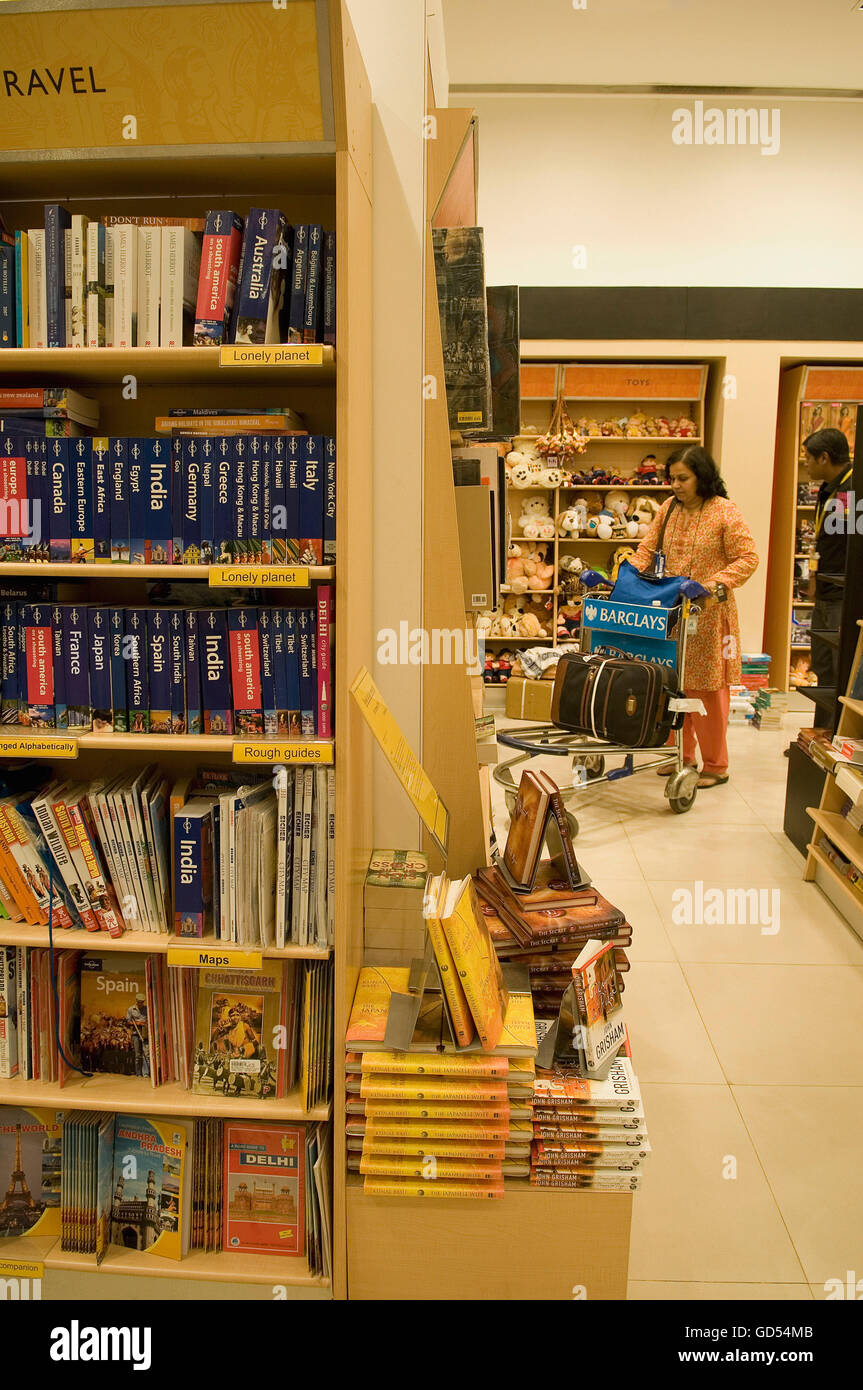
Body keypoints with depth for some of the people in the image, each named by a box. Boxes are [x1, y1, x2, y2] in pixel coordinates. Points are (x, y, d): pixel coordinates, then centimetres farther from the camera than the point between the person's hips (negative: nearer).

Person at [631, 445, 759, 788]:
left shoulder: (725, 513, -10)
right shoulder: (669, 508, 8)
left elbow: (748, 559, -10)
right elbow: (648, 548, 11)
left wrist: (718, 583, -23)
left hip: (708, 613, -5)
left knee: (707, 689, 0)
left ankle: (716, 765, 12)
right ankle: (683, 755, 26)